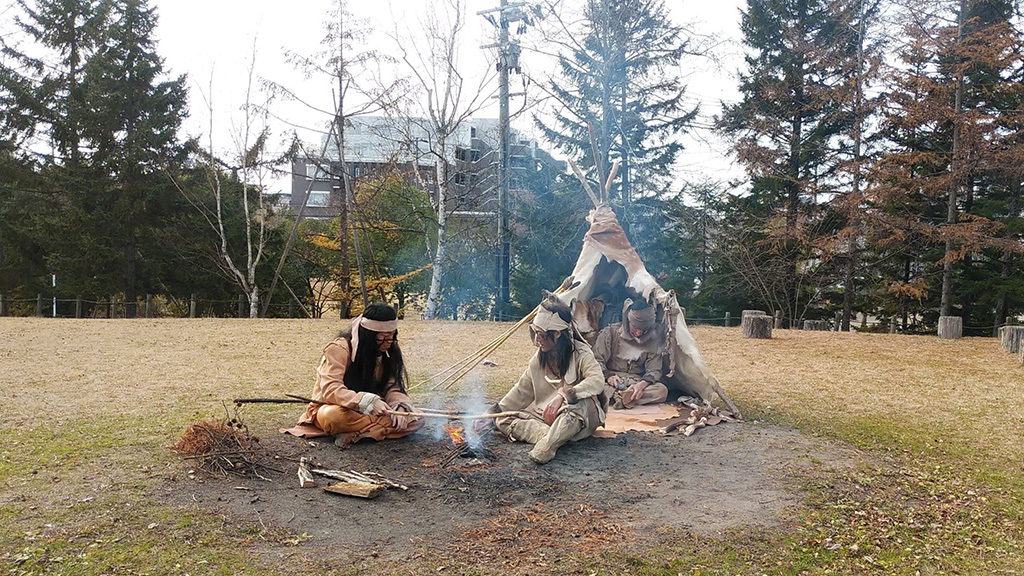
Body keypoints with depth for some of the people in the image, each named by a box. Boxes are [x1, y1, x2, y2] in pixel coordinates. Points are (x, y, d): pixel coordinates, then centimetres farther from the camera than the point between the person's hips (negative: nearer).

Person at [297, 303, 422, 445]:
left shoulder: (388, 352, 3)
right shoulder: (338, 349, -16)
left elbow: (392, 387, 1)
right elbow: (330, 390, -26)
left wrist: (398, 407, -23)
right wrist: (368, 401, -39)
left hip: (370, 412, 6)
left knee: (414, 419, -20)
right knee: (336, 416, -42)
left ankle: (358, 433, -29)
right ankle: (385, 427, -30)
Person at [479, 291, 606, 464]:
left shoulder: (580, 353, -13)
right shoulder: (540, 357, 4)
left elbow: (597, 381, -32)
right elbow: (522, 390, 11)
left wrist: (563, 395, -43)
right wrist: (494, 412, 5)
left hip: (580, 417, -6)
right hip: (545, 414, 6)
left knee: (579, 404, -41)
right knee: (503, 421, -12)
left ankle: (545, 446, -52)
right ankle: (549, 435, -34)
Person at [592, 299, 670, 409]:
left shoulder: (653, 339, 1)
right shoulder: (610, 332, -4)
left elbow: (654, 370, -3)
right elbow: (597, 361, -3)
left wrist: (642, 384, -25)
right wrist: (608, 376, -23)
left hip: (636, 383, 2)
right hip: (611, 383, -2)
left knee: (662, 391, -30)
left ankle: (615, 397, -36)